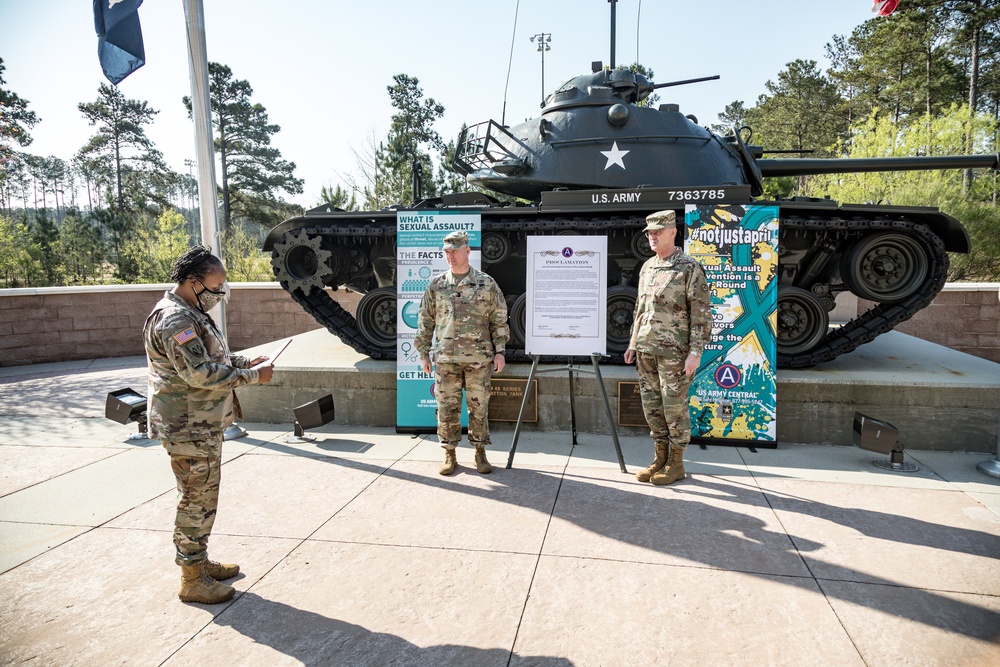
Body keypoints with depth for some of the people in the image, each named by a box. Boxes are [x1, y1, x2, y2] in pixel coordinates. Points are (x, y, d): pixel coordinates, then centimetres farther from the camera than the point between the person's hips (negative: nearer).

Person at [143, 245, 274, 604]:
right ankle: (192, 579, 13)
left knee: (203, 498, 20)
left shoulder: (190, 313, 14)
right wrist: (252, 375, -19)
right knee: (196, 501, 0)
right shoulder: (174, 319, -21)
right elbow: (200, 373, -26)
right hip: (189, 429, -11)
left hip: (204, 425, 11)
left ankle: (199, 560, 35)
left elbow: (213, 358, 23)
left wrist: (245, 362, 7)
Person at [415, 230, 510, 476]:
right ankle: (449, 454, 17)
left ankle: (480, 453, 18)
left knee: (479, 407, 5)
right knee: (447, 408, 4)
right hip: (445, 358, 1)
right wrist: (423, 353, 7)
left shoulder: (486, 284, 3)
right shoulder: (436, 285, 6)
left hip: (479, 358, -1)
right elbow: (425, 321, 10)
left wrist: (500, 350, -2)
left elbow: (499, 319, 5)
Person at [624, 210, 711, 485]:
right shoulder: (647, 268, 13)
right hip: (646, 350, 7)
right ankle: (661, 459, 23)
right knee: (651, 406, 11)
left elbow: (702, 313, -10)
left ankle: (676, 463, 14)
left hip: (674, 352, -7)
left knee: (674, 408, 1)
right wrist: (633, 343, 16)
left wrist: (695, 352, -16)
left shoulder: (689, 268, -7)